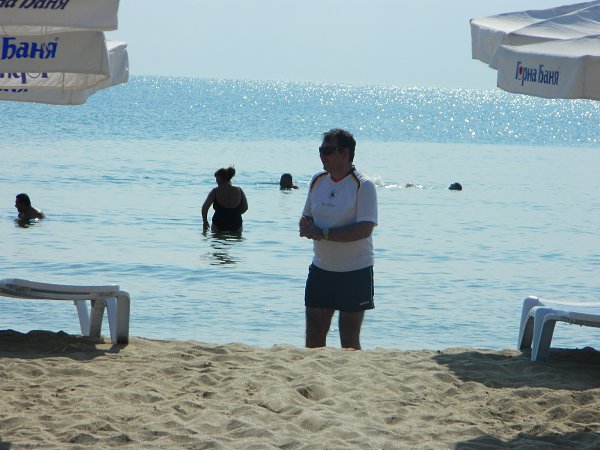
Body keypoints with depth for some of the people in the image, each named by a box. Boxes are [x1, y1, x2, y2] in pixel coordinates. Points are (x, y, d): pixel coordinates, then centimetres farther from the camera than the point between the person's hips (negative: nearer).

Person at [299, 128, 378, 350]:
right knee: (313, 339, 5)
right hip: (320, 269, 6)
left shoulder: (363, 186, -12)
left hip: (355, 273, -6)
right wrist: (307, 226, -10)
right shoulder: (318, 181, 8)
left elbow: (364, 229, -21)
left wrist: (323, 234, -22)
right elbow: (306, 218, 15)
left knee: (349, 342, 2)